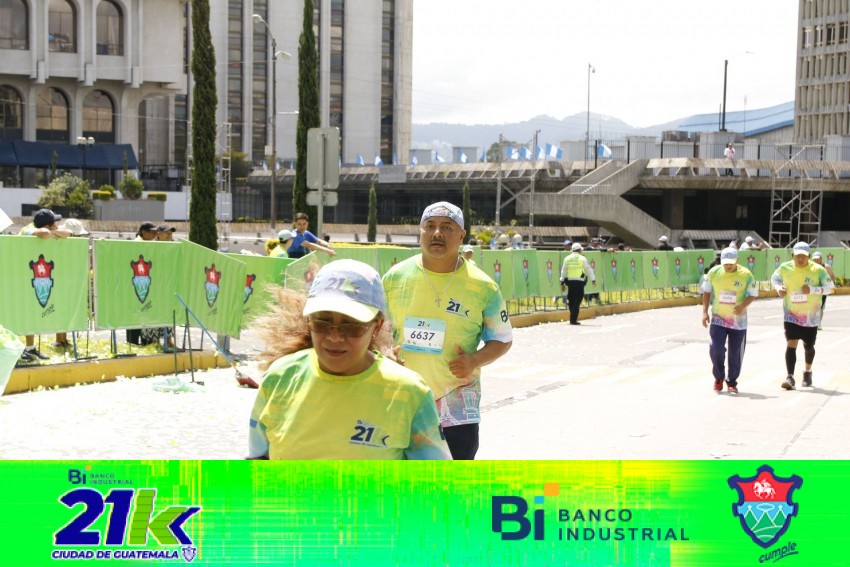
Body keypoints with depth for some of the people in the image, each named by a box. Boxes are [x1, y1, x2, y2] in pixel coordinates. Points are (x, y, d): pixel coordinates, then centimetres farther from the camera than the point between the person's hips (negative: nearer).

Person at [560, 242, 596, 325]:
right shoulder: (582, 259, -3)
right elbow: (588, 270, 3)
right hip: (579, 282, -4)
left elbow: (563, 271, 11)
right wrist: (593, 279, 17)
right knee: (577, 301, -3)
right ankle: (573, 320, -8)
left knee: (571, 301, 14)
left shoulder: (567, 259, 8)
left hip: (570, 281, 4)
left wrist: (562, 282, 17)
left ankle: (572, 318, 19)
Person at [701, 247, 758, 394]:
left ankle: (732, 381, 20)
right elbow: (706, 291, 7)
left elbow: (753, 294, -3)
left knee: (736, 353, 3)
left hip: (738, 320, 0)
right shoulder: (714, 272, -4)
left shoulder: (746, 274, -8)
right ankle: (719, 377, 14)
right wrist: (705, 312, 1)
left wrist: (742, 306, -22)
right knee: (716, 349, -10)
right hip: (718, 318, 0)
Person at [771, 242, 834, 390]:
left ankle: (808, 372, 40)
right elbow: (774, 279, 12)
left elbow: (830, 287, -10)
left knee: (808, 346, 14)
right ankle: (790, 377, -19)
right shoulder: (785, 268, -7)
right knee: (790, 344, -15)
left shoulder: (817, 270, -12)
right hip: (791, 315, 0)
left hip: (811, 315, 0)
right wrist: (779, 288, -10)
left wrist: (812, 289, -26)